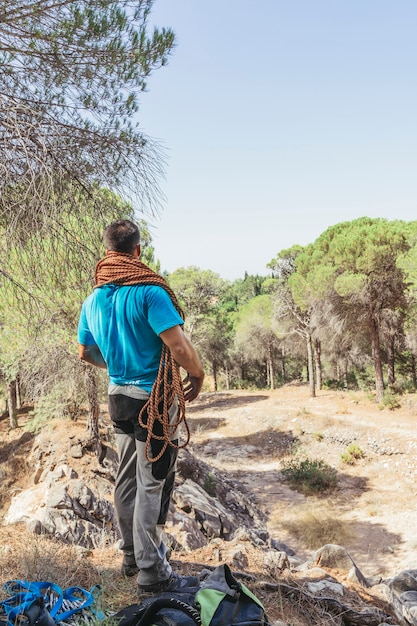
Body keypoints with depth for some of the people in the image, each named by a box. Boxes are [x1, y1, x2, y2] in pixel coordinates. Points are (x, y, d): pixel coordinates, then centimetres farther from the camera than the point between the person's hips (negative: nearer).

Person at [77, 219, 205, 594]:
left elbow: (85, 352, 16)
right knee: (152, 485, 2)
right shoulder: (149, 291, -18)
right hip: (155, 399, -7)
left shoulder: (93, 299, 5)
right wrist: (198, 376, -6)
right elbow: (179, 346, -24)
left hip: (119, 396, 7)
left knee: (127, 479, 18)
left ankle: (132, 554, 34)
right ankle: (151, 571, 14)